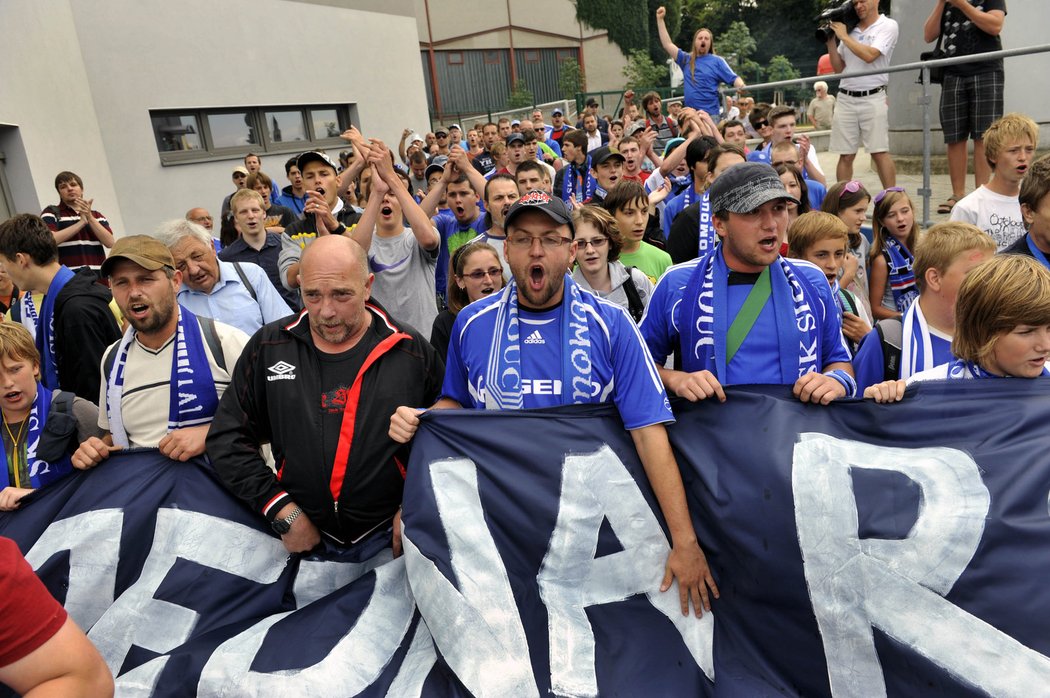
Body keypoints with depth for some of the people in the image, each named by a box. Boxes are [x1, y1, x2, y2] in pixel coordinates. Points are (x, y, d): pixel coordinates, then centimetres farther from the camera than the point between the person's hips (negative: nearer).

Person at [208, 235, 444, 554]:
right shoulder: (269, 346, 5)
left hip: (390, 537, -1)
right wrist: (282, 511, -2)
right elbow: (228, 439, 7)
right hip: (301, 540, 1)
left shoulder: (412, 351, 2)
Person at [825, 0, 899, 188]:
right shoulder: (849, 29, 14)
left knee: (879, 152, -10)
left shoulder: (888, 26, 1)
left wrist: (843, 36, -5)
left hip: (873, 98, -4)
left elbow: (869, 55, -15)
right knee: (845, 155, 2)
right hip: (845, 99, 4)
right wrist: (830, 40, 6)